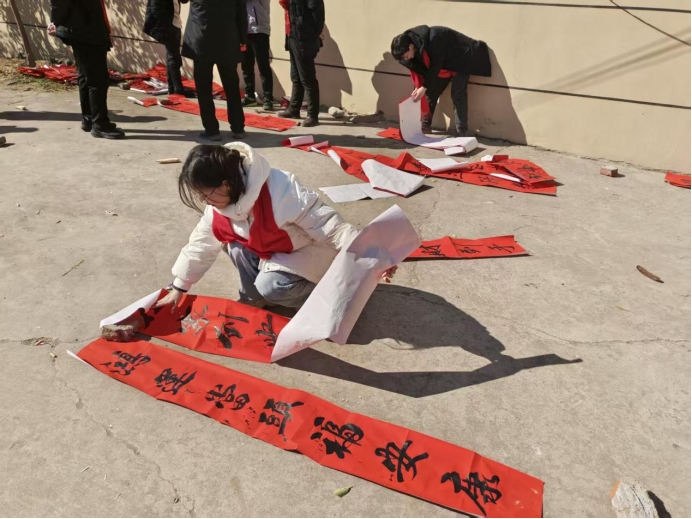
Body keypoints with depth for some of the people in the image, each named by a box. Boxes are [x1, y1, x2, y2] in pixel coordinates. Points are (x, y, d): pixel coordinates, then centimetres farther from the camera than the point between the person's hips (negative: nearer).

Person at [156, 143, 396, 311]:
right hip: (272, 249, 7)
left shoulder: (281, 193, -37)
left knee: (270, 286, -27)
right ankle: (252, 300, 4)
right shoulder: (219, 202, -11)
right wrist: (179, 287, 7)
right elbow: (201, 244, 3)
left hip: (308, 251, -7)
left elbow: (329, 227, -35)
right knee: (233, 243, -15)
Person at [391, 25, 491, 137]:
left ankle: (462, 132, -13)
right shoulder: (417, 47, -12)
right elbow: (418, 69, -2)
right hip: (443, 65, 8)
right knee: (430, 93, 4)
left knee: (457, 95, -16)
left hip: (459, 60, -8)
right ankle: (425, 125, 14)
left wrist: (424, 87, -29)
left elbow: (435, 66, -32)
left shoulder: (432, 41, -37)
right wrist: (419, 88, -10)